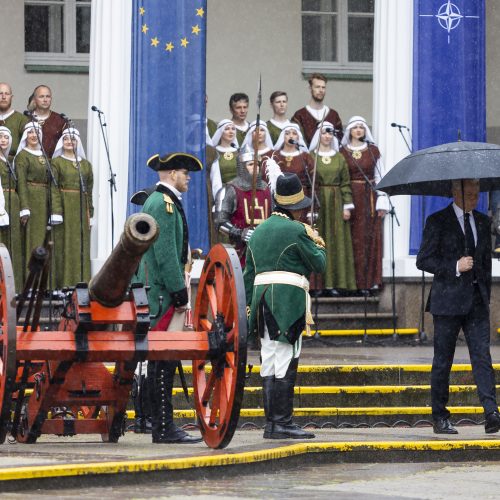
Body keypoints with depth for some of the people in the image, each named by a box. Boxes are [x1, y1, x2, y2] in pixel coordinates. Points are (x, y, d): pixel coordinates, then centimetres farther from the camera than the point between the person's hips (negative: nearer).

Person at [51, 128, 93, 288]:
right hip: (63, 207, -4)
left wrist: (90, 214, 8)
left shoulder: (86, 164, 13)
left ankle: (81, 282, 6)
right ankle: (64, 284, -4)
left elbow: (89, 190, 14)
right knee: (64, 245, -5)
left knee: (82, 247, 2)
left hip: (81, 209, 4)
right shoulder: (56, 162, 2)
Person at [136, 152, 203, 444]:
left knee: (163, 360, 10)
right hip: (164, 291, -11)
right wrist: (179, 291, -19)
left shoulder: (158, 202, 21)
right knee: (163, 361, -11)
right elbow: (165, 253, -19)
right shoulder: (164, 204, -12)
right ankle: (164, 428, -12)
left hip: (157, 292, 11)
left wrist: (180, 291, 23)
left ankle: (162, 424, 12)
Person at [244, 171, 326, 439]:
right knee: (286, 364, -8)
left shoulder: (259, 231, 18)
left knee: (269, 363, 8)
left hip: (262, 298, 7)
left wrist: (249, 307, 21)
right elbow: (319, 264, -1)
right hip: (289, 301, -7)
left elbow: (248, 274, 18)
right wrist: (318, 245, 18)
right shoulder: (297, 230, -5)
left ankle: (271, 422, 8)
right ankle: (281, 423, -11)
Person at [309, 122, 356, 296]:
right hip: (318, 202, -2)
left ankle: (336, 282, 2)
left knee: (337, 241, 0)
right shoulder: (311, 157, 2)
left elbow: (346, 183, 8)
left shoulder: (339, 158, 10)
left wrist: (347, 206, 0)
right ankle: (320, 283, -2)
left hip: (336, 204, 2)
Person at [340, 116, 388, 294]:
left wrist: (382, 202, -2)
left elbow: (380, 177, 7)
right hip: (351, 198, -1)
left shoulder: (373, 151, 8)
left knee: (370, 239, -1)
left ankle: (369, 281, 1)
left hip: (370, 198, 1)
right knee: (354, 240, -4)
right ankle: (353, 281, -3)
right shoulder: (343, 152, 5)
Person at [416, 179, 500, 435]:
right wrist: (455, 267, -17)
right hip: (448, 300, -4)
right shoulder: (437, 221, -2)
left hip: (476, 300, 4)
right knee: (443, 361, 2)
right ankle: (440, 418, 10)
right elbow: (423, 260, -6)